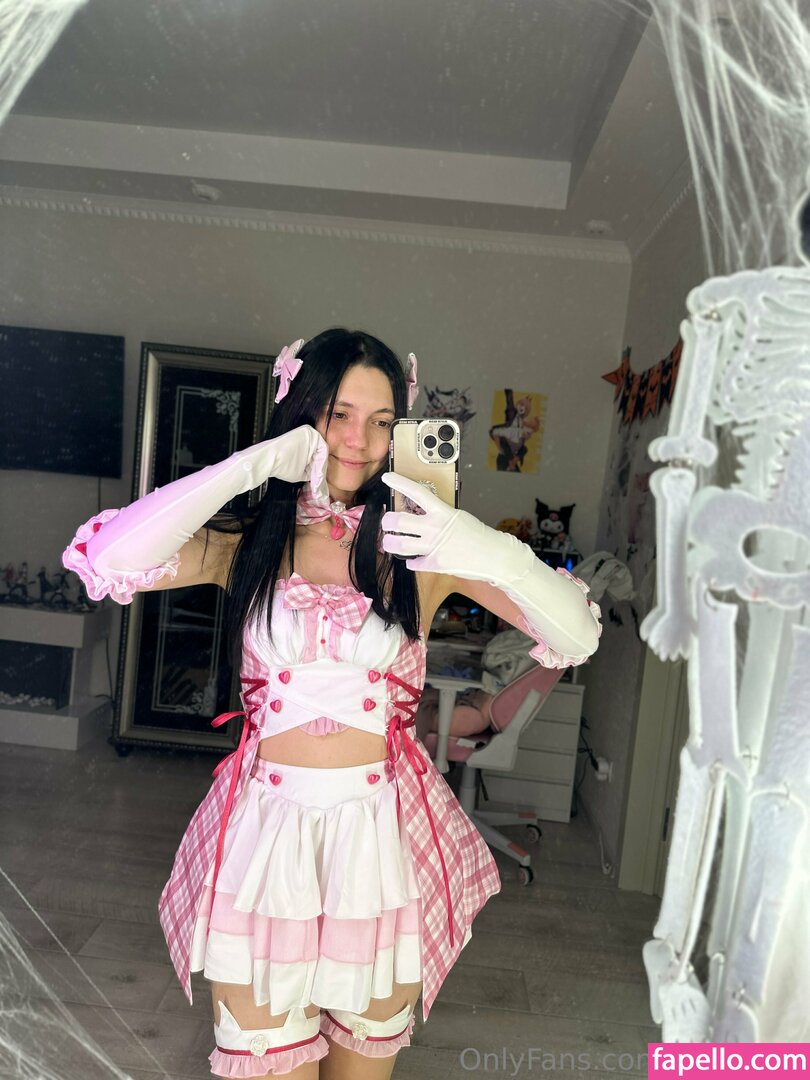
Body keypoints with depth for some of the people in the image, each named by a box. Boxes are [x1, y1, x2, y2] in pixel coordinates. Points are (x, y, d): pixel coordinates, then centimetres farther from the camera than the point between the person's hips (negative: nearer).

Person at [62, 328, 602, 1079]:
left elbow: (576, 635, -10)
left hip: (383, 830, 0)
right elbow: (106, 558, -18)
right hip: (265, 828, 0)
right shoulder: (248, 542, -1)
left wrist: (495, 556, -30)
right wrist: (253, 465, -20)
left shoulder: (420, 547, -4)